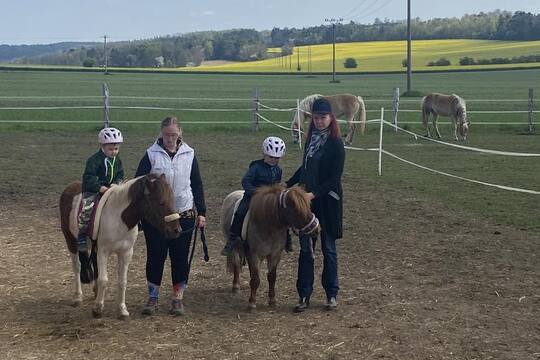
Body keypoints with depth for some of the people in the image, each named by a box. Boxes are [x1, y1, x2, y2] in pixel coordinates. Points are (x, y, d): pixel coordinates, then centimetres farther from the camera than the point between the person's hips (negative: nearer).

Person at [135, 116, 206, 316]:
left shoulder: (189, 155, 3)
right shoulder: (151, 154, -3)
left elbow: (197, 185, 8)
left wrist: (201, 212, 5)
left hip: (184, 214, 1)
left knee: (180, 257, 6)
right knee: (155, 255, 5)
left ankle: (178, 298, 15)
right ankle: (153, 297, 16)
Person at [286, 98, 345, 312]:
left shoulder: (335, 144, -11)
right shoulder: (311, 139, 8)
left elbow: (335, 178, -15)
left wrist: (314, 194, -24)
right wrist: (287, 185, 20)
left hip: (327, 201, -6)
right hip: (307, 200, 6)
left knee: (328, 248, 6)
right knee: (305, 249, 6)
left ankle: (332, 295, 18)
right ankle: (304, 296, 11)